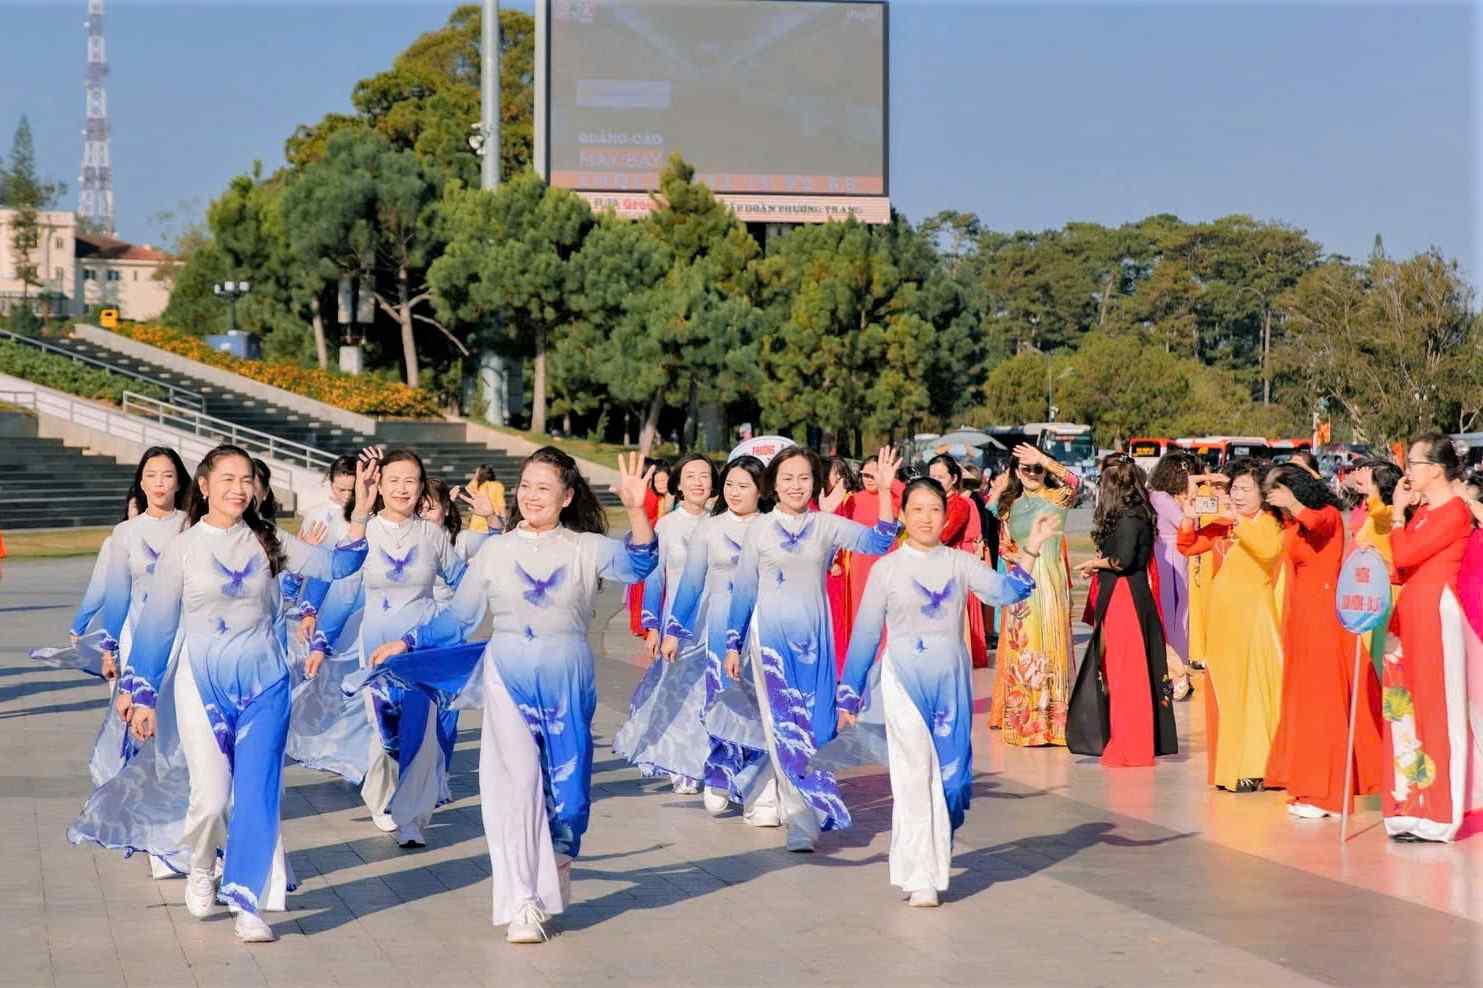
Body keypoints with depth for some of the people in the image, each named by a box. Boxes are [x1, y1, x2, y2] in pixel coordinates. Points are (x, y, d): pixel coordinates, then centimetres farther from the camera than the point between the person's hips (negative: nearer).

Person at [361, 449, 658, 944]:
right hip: (507, 679, 0)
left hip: (567, 681, 0)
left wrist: (636, 510, -35)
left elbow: (637, 563, -18)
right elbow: (458, 616, 11)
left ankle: (556, 863, 38)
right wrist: (405, 644, 4)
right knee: (516, 781, -9)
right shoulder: (495, 551, 5)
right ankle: (522, 904, -9)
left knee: (565, 782, 8)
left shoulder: (586, 548, 1)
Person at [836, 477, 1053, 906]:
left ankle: (933, 858, 25)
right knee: (914, 775, -7)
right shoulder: (887, 569, 0)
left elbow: (1003, 591, -11)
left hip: (952, 681, 2)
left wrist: (1030, 550, -23)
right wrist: (848, 694, 5)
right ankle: (920, 879, -3)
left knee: (949, 774, 6)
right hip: (904, 681, -2)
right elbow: (865, 634, 4)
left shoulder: (960, 563, 5)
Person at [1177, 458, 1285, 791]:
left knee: (1253, 686, -7)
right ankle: (1229, 764, 15)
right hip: (1222, 613, 6)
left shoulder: (1269, 523, -6)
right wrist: (1190, 521, -7)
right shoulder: (1222, 523, 10)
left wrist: (1238, 519, -28)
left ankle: (1254, 767, -4)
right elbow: (1188, 547, 11)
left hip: (1254, 615, -6)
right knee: (1224, 688, 8)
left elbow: (1269, 549, -27)